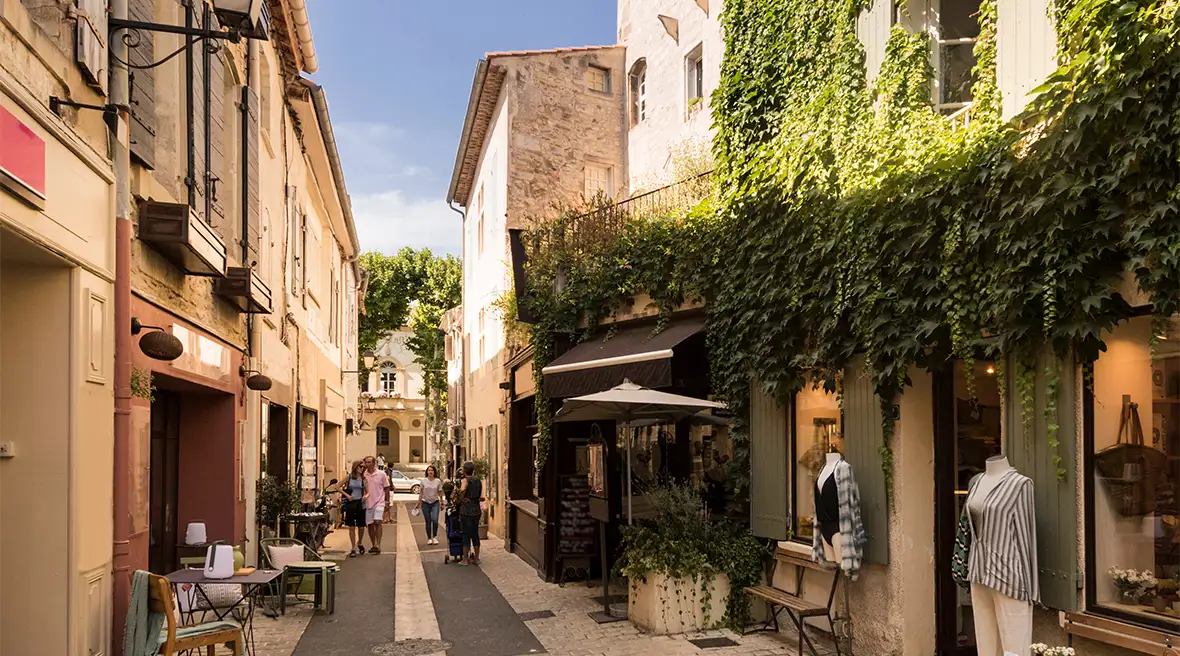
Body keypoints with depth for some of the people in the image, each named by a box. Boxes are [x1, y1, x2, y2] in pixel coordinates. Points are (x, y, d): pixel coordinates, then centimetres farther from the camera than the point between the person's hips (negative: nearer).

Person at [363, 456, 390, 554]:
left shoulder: (382, 474, -3)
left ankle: (378, 545, -17)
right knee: (370, 525, 8)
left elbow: (386, 488, 5)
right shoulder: (364, 475, 2)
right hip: (368, 503, 3)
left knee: (377, 522, -18)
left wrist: (387, 502, 3)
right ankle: (373, 545, 21)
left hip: (379, 502, -3)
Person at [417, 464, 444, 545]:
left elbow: (440, 493, 5)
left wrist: (442, 503, 5)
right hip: (425, 503, 1)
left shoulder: (438, 481, -2)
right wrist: (419, 504, 6)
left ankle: (435, 537, 3)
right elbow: (421, 493, 5)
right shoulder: (423, 481, -1)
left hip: (435, 503, -1)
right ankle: (429, 538, 17)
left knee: (435, 520, -15)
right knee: (428, 522, 5)